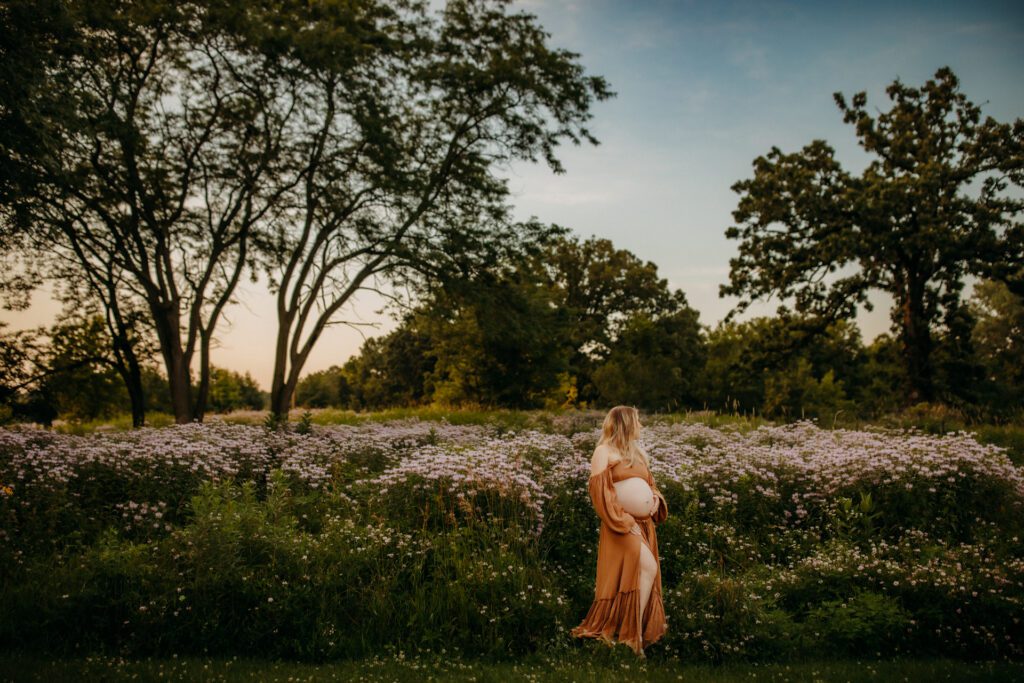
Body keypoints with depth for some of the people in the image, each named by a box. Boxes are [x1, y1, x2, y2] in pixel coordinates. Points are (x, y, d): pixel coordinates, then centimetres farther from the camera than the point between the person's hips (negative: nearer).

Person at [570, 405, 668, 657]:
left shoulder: (638, 452, 19)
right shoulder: (604, 451, -5)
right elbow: (599, 491, -13)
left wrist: (656, 499, 1)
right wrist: (625, 521, -19)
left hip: (644, 525, 8)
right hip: (622, 525, -8)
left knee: (643, 577, 5)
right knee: (648, 568, -22)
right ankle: (632, 636, -13)